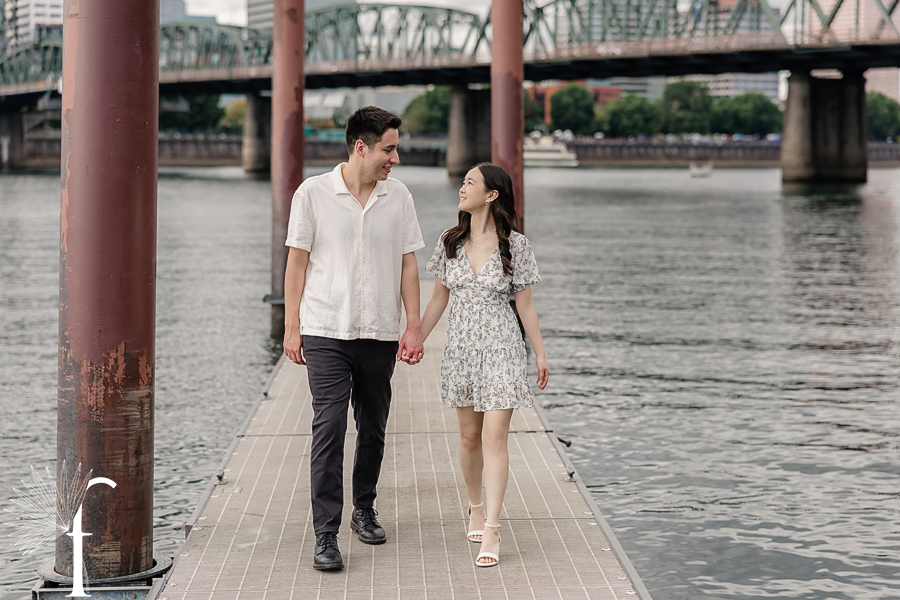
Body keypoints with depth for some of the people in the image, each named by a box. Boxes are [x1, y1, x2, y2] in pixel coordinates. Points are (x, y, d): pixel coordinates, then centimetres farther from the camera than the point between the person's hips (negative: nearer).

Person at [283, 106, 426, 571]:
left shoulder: (398, 197, 5)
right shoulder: (313, 193, -3)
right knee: (328, 428, -10)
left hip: (380, 335, 3)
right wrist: (291, 327, -2)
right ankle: (325, 534, -9)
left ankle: (364, 510, 31)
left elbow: (407, 265, 8)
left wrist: (414, 327, 2)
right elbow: (297, 261, 0)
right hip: (326, 332, -3)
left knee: (373, 428, 12)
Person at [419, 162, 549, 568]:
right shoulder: (450, 243, 4)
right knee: (469, 435, 12)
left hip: (501, 347, -4)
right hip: (461, 345, 4)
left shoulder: (515, 245, -6)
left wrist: (540, 353, 3)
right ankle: (476, 508, 32)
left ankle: (491, 532, -11)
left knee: (494, 438, -9)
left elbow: (525, 304, 0)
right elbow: (438, 299, 11)